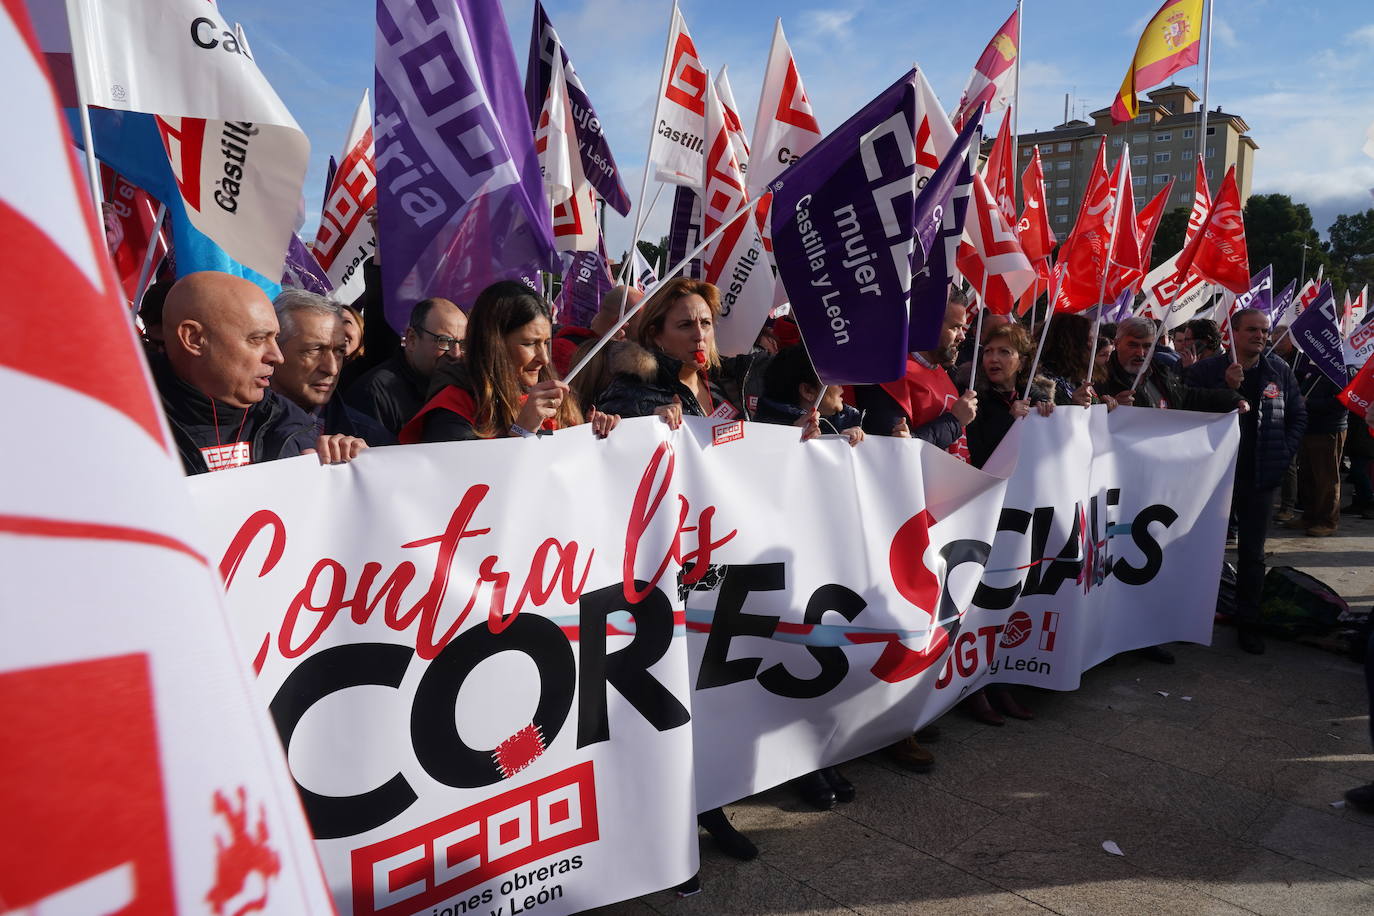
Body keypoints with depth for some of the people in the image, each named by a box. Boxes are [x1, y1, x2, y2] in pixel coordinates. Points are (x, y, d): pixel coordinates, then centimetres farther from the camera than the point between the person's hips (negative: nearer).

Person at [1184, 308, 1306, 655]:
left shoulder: (1280, 371, 5)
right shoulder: (1207, 369, -4)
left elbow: (1298, 415, 13)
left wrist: (1284, 453, 1)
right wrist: (1226, 389, -22)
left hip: (1260, 477, 2)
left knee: (1253, 552, 8)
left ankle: (1248, 622, 18)